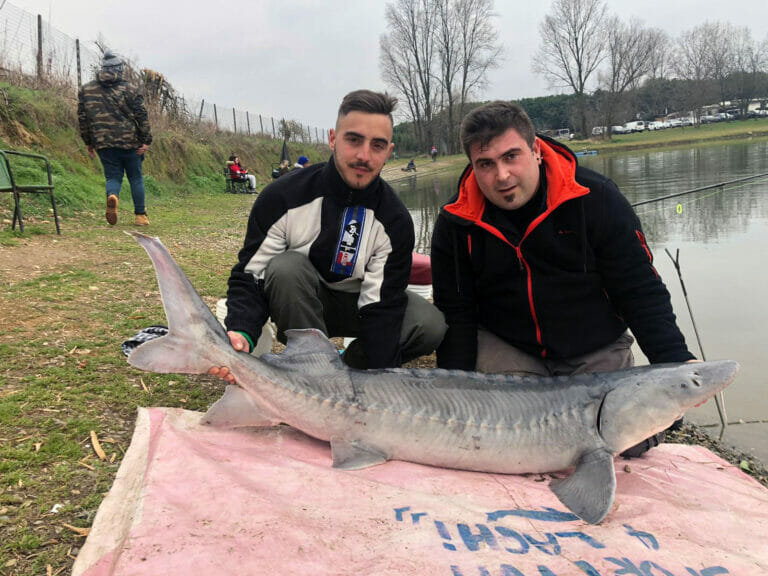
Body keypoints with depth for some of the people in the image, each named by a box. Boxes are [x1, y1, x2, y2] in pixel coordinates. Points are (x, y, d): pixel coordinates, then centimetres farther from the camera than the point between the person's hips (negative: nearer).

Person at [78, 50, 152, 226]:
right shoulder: (130, 89, -2)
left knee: (113, 176, 10)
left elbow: (82, 118, 10)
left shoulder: (86, 90, 8)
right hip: (130, 142, -2)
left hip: (103, 144, 2)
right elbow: (142, 117, -7)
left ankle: (112, 197, -24)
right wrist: (146, 141, -4)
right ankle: (140, 215, 13)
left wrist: (88, 142, 17)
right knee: (136, 178, 11)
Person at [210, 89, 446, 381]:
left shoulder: (395, 220, -20)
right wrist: (241, 332, -39)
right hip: (297, 302, -1)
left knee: (432, 325, -24)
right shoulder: (282, 197, -22)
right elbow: (249, 275, -18)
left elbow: (382, 307, -21)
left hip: (358, 304, 1)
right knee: (286, 267, -35)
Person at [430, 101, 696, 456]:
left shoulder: (597, 199, -13)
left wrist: (677, 360, -20)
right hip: (503, 346, 1)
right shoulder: (455, 224, -9)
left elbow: (641, 290, -9)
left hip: (596, 353, 0)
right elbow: (456, 315, -4)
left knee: (634, 442, -8)